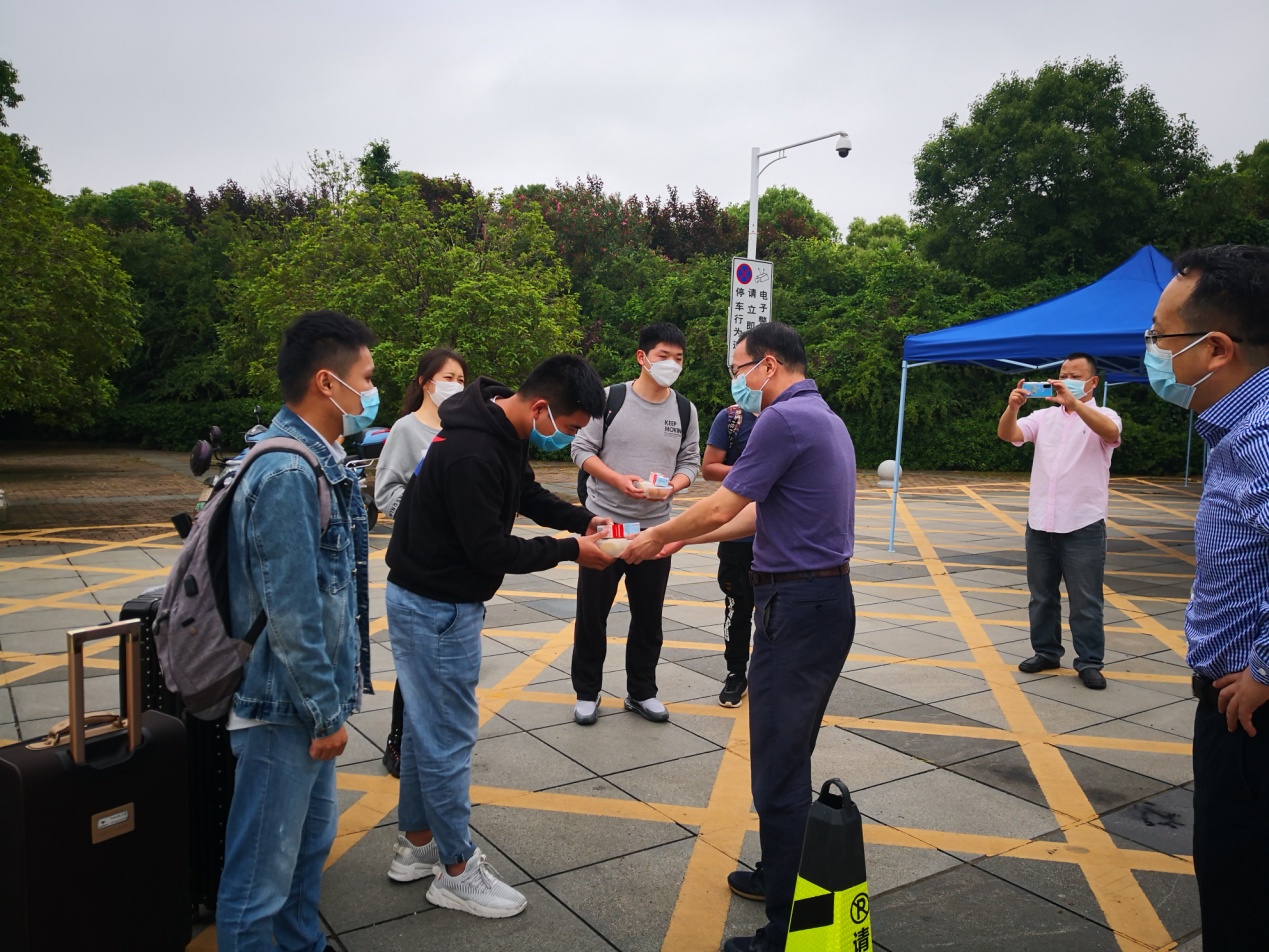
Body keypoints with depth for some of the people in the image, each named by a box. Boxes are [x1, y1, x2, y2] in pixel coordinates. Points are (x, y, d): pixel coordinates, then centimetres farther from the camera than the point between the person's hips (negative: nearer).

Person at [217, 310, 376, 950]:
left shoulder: (320, 459, 6)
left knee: (312, 841, 24)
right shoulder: (287, 474, -25)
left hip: (313, 693, 10)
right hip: (287, 705, -10)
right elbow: (290, 614, -25)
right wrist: (326, 713, -15)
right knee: (263, 871, 7)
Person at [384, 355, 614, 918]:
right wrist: (570, 550, -17)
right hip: (436, 607, -10)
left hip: (428, 600, 10)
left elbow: (528, 495, 16)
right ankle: (456, 872, 18)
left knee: (426, 724, 19)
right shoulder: (472, 454, -29)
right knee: (449, 734, 2)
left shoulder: (504, 431, 2)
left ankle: (416, 844, 35)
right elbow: (491, 551, -26)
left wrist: (584, 520, 2)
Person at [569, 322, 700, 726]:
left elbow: (691, 462, 6)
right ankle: (587, 693, 23)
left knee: (648, 615, 12)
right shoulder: (609, 398, -8)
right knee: (592, 612, 6)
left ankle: (641, 692, 29)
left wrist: (671, 487, -16)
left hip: (655, 528, 3)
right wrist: (619, 480, -21)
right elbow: (582, 449, -6)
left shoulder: (685, 410, 2)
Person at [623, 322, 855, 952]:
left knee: (779, 766, -2)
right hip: (825, 598, 10)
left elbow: (721, 507, -13)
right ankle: (779, 876, 36)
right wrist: (685, 539, 21)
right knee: (788, 756, 21)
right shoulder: (824, 419, 16)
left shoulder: (784, 419, -15)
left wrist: (657, 537, 3)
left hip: (797, 608, -10)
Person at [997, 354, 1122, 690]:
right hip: (1039, 523, 4)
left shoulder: (1103, 416, 0)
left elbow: (1110, 432, -24)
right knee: (1041, 595, 12)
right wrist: (1013, 406, -22)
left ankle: (1089, 662, 11)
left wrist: (1074, 402, -34)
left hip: (1083, 525, -4)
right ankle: (1046, 652, 24)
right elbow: (1007, 434, -2)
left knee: (1085, 600, 1)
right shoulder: (1044, 416, 11)